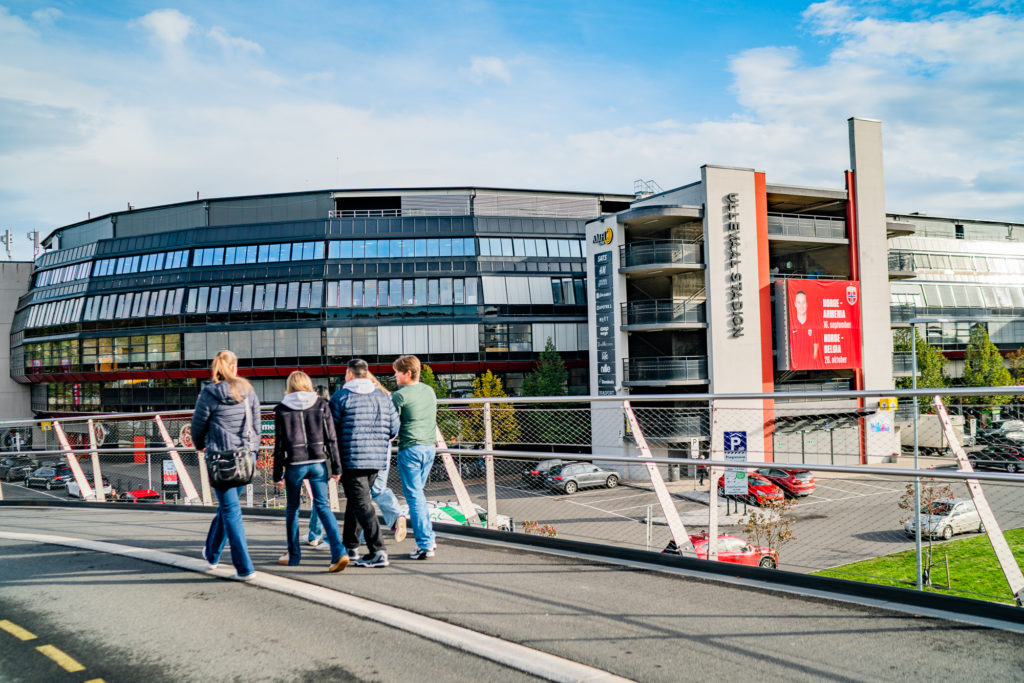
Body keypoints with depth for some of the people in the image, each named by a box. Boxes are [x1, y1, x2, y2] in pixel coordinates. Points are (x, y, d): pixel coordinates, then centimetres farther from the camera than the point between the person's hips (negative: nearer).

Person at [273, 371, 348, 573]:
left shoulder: (282, 409, 0)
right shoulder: (321, 405, 3)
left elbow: (279, 444, -1)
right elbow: (331, 438, 1)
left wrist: (278, 475, 4)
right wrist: (336, 467, 6)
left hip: (294, 464, -1)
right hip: (318, 463, 1)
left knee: (292, 508, 16)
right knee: (323, 506, 1)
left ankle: (294, 554, 24)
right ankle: (339, 552, -14)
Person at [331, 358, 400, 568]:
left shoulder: (341, 396, -5)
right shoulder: (383, 397, 10)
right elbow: (395, 429, 9)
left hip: (352, 459, -6)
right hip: (377, 459, 6)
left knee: (361, 504, -6)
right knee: (355, 500, 21)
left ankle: (378, 551, -15)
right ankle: (349, 544, 32)